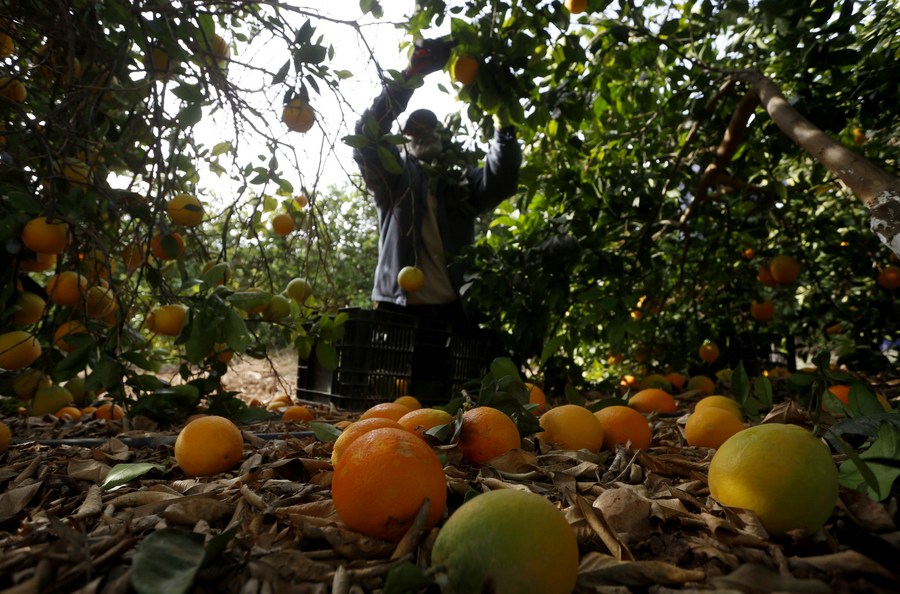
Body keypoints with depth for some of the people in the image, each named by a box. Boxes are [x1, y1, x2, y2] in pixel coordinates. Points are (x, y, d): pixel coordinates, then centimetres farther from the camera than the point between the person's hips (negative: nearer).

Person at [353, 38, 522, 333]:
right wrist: (410, 74, -15)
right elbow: (368, 134, -7)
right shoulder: (392, 173, 10)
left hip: (453, 306, 2)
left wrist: (505, 126, -17)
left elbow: (501, 181, -3)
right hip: (399, 305, -1)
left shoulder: (462, 178, 15)